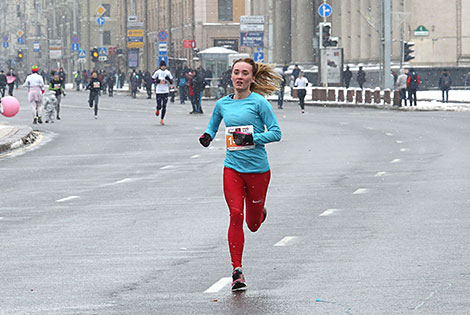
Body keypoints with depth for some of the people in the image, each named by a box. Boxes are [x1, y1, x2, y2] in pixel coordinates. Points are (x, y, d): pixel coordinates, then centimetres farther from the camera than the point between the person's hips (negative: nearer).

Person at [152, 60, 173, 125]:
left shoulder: (168, 72, 6)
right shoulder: (157, 72, 0)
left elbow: (172, 82, 9)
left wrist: (168, 79, -12)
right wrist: (158, 81, -13)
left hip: (166, 91, 1)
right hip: (158, 91, -1)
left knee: (164, 106, -2)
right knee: (159, 106, -4)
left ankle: (162, 120, 9)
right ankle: (157, 110, 33)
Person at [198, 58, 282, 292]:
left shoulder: (259, 103, -7)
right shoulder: (222, 104, 7)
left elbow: (276, 132, -8)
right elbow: (213, 125, 26)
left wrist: (253, 138, -21)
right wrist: (207, 136, 4)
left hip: (257, 169, -2)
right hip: (232, 167, 2)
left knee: (253, 224, 8)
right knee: (235, 215, -13)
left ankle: (259, 212, 48)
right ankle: (237, 271, -10)